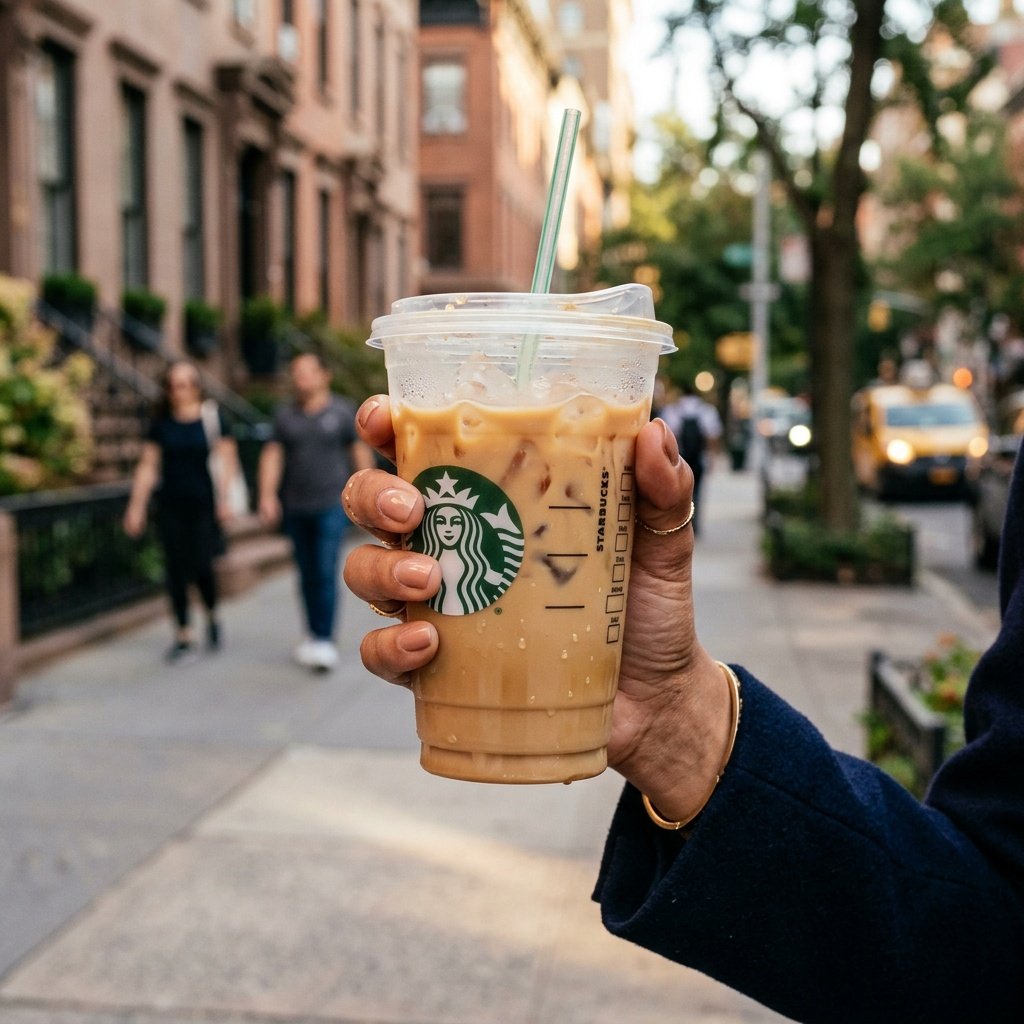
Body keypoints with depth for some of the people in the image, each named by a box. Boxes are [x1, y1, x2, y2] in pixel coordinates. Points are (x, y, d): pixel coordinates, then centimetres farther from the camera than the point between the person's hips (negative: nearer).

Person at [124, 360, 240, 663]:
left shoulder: (212, 417, 0)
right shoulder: (161, 422, 7)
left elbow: (227, 459, -1)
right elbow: (148, 466, 9)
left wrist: (224, 498, -10)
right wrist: (136, 506, 6)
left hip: (202, 504, -3)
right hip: (171, 505, 3)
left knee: (201, 566, -8)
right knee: (175, 570, 2)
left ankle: (212, 617, 22)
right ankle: (183, 636, 11)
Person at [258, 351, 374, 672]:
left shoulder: (342, 412, 1)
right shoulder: (285, 416, 8)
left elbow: (360, 451, 4)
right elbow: (272, 456, 2)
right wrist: (267, 495, -10)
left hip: (331, 504, -3)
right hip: (295, 507, 4)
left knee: (326, 572, -11)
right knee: (307, 574, 10)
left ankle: (326, 642, -10)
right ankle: (313, 635, 22)